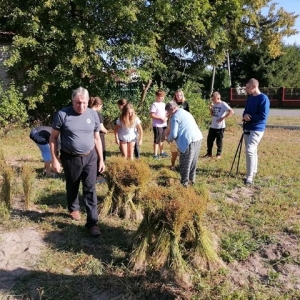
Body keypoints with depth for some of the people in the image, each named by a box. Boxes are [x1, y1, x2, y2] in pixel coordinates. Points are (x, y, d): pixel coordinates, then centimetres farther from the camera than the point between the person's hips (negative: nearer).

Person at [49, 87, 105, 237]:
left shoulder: (93, 114, -2)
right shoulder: (62, 114, -12)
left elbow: (97, 138, 6)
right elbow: (53, 137, -5)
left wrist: (101, 159, 5)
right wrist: (54, 160, -8)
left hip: (90, 157, 1)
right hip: (70, 158, -1)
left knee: (90, 189, 0)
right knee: (72, 186, 19)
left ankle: (92, 221, 6)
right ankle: (73, 208, 46)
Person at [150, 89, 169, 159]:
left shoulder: (163, 104, 11)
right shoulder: (154, 105, -11)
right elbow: (152, 115, -17)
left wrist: (166, 118, -3)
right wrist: (161, 118, -20)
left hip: (164, 125, 7)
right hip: (157, 125, -7)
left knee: (162, 139, 18)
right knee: (157, 140, -2)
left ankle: (162, 152, 30)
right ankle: (155, 154, 6)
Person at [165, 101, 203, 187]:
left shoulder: (175, 117, -6)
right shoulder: (185, 112, 22)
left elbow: (174, 134, -11)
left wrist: (169, 139, 11)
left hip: (190, 141, -9)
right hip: (198, 138, 9)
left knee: (185, 164, 3)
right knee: (193, 162, 20)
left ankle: (184, 182, 9)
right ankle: (191, 179, 31)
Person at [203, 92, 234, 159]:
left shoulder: (223, 104, -13)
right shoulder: (214, 104, 8)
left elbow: (231, 112, -22)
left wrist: (222, 118, -21)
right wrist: (210, 109, -3)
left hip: (220, 127, -7)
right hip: (212, 126, 7)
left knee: (219, 141, 4)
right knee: (209, 140, 10)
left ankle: (219, 154, 18)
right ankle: (209, 153, 23)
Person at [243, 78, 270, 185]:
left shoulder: (263, 98, -14)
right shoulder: (250, 97, 10)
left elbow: (263, 116, -19)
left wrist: (250, 117, -13)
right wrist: (245, 116, -5)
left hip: (257, 129, -8)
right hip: (247, 129, 8)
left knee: (250, 150, -16)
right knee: (252, 151, 17)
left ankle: (250, 177, -13)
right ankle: (253, 171, 30)